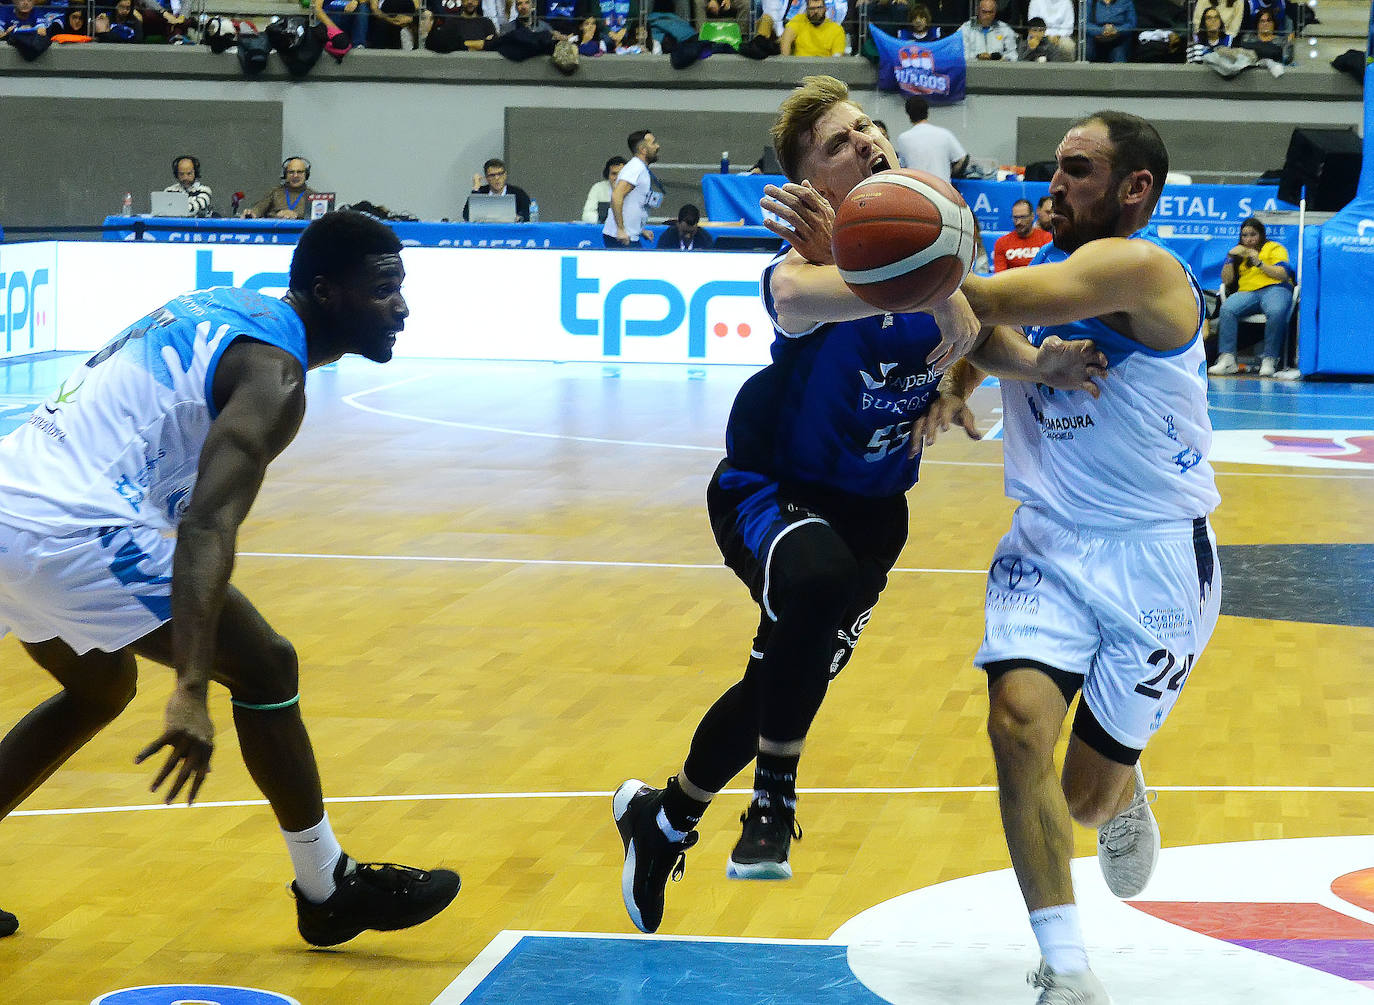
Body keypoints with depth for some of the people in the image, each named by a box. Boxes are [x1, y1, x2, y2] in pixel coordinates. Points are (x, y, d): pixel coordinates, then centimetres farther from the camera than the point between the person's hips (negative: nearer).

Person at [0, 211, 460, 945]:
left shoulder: (221, 309, 17)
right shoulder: (272, 373, -11)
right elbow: (208, 527, -24)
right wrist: (190, 691, -32)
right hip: (72, 527, -10)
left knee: (99, 691, 29)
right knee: (263, 665, 0)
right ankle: (329, 892, 8)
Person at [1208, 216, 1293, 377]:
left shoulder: (1275, 248, 15)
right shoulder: (1238, 252, 27)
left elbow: (1283, 274, 0)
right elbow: (1226, 281, 19)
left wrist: (1259, 263, -8)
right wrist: (1231, 258, 6)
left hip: (1274, 289, -3)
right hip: (1247, 292, 3)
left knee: (1276, 312, -39)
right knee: (1227, 309, -31)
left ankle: (1269, 360, -35)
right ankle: (1227, 359, -37)